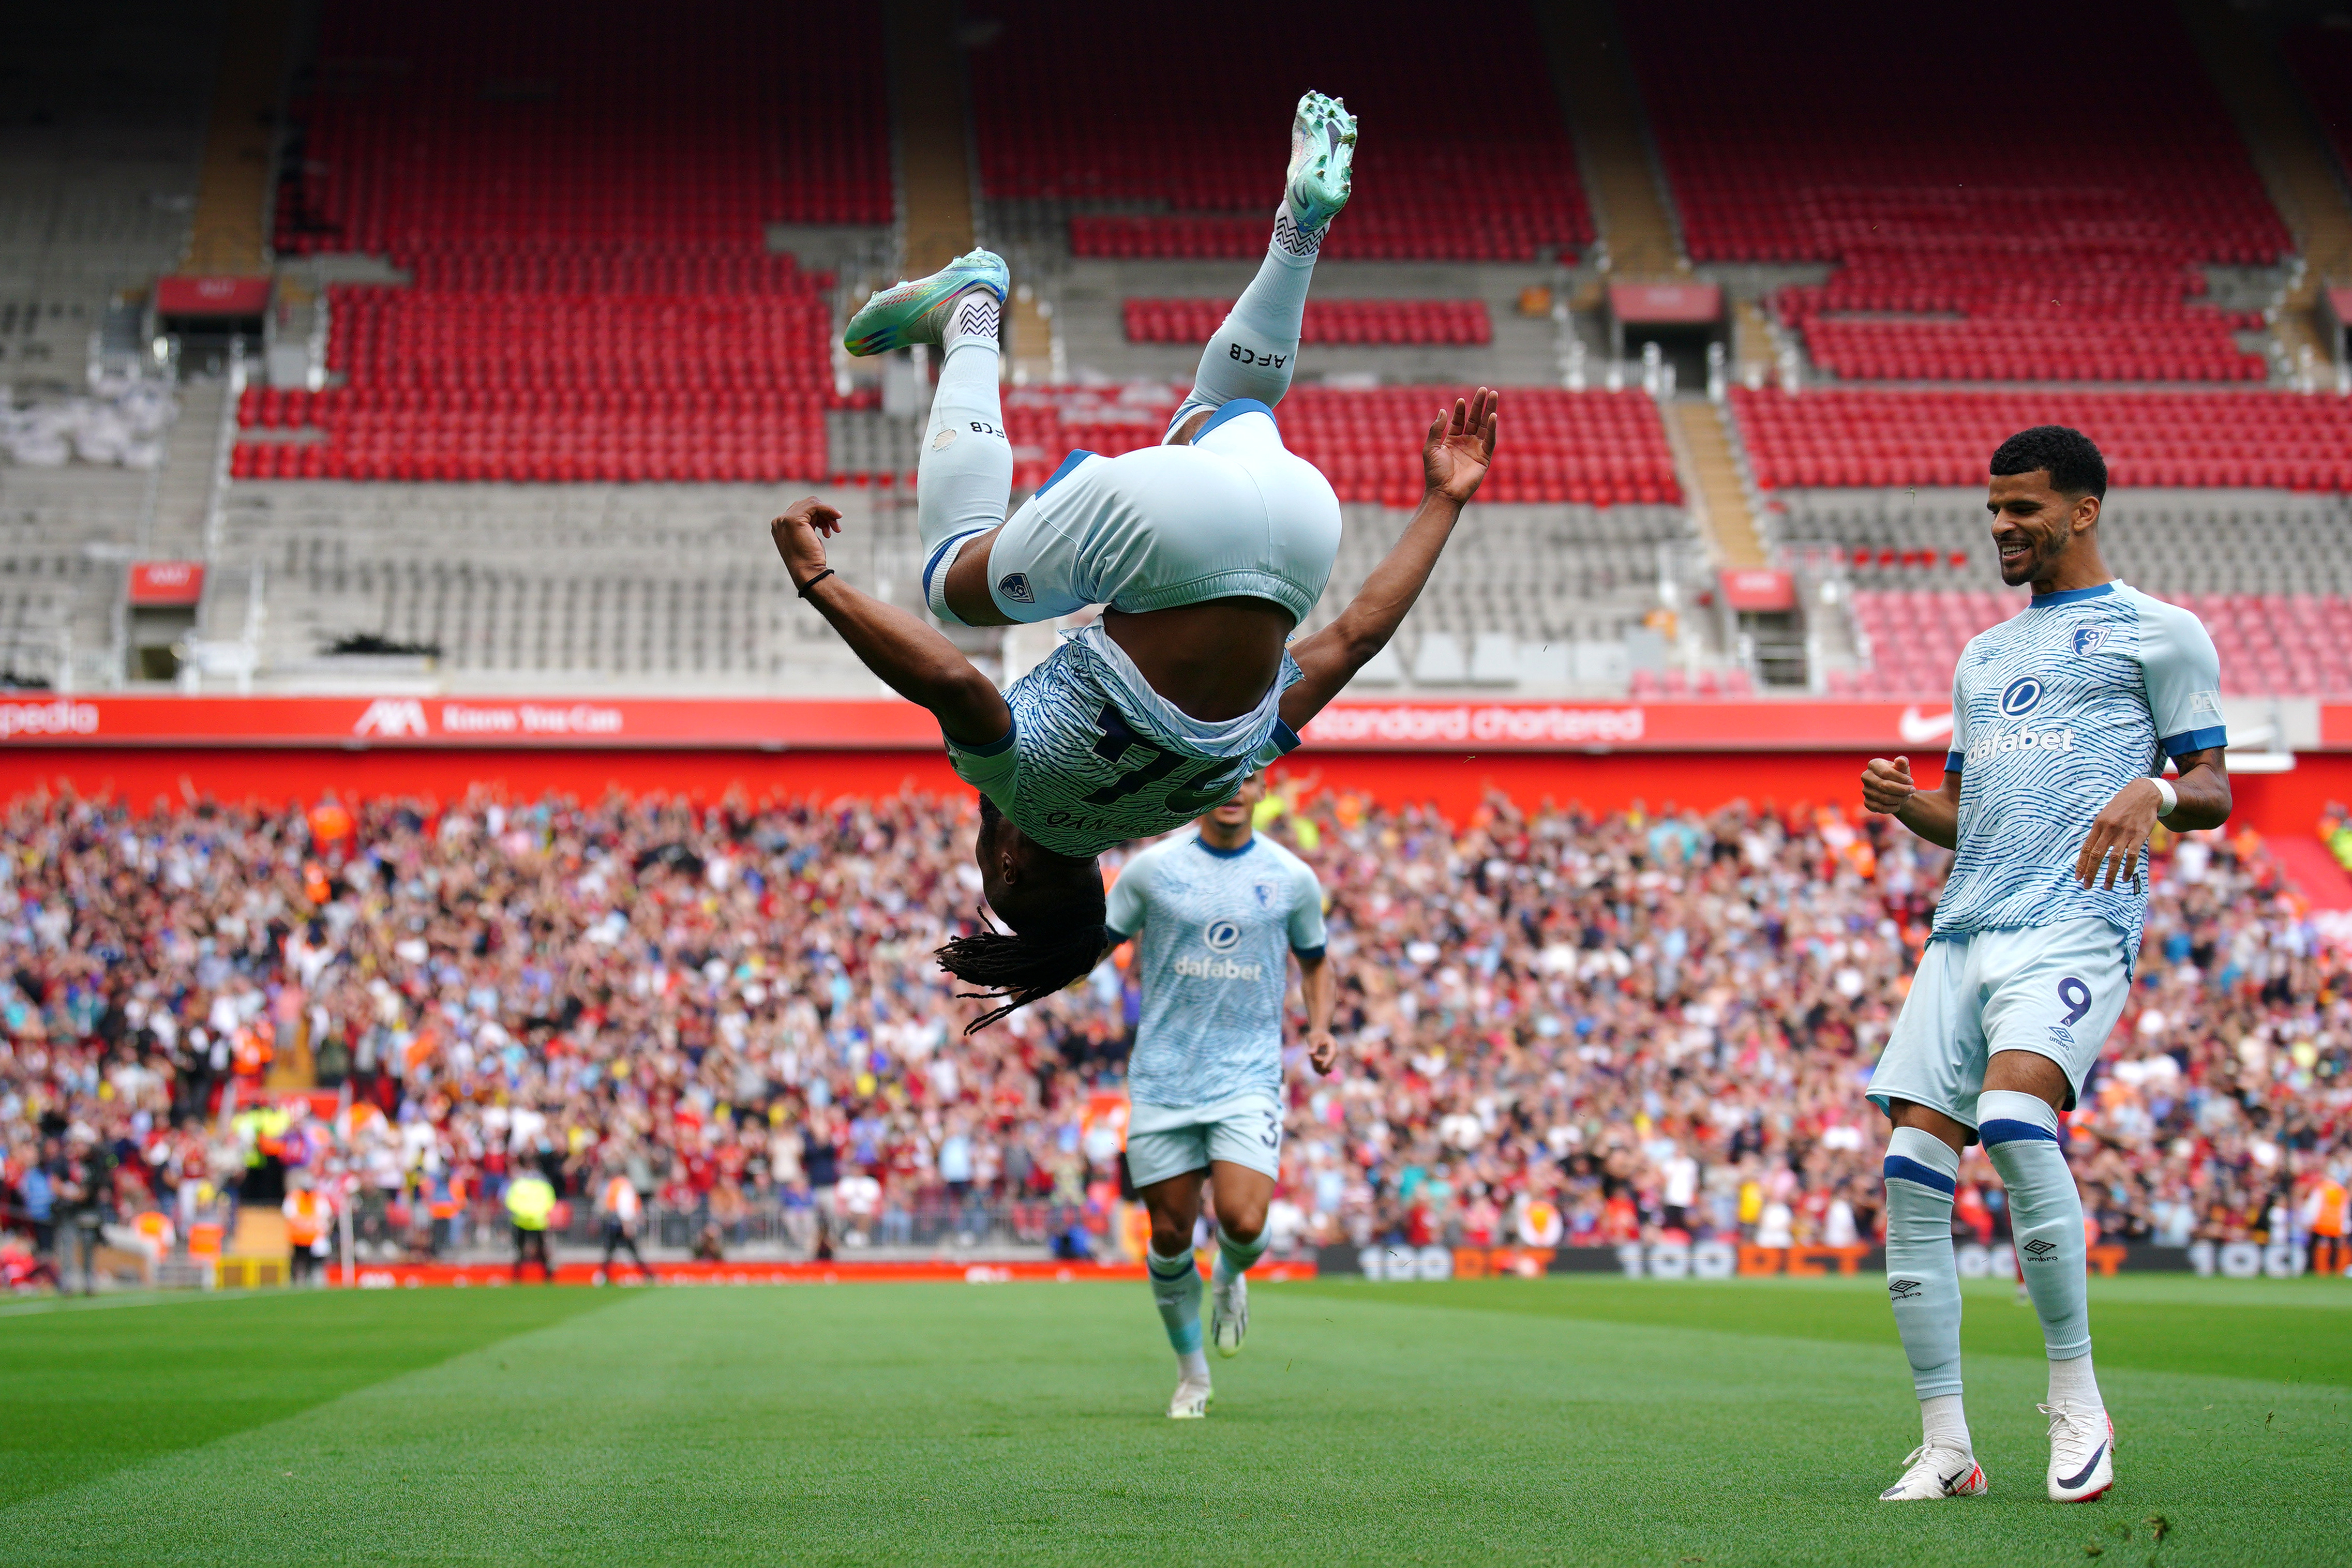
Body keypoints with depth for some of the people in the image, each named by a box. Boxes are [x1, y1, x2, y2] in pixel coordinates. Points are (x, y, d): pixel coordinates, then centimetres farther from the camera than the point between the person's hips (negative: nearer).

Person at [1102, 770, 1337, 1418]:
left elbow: (1314, 959, 18)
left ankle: (1231, 1279, 20)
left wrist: (1320, 1029, 3)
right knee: (1170, 1232, 4)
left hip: (1248, 1078, -1)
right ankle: (1191, 1374, 25)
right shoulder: (1152, 868, 1)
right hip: (1163, 1080, 1)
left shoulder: (1291, 878, 3)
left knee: (1243, 1223, -18)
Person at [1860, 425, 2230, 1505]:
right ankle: (1945, 1446, 1)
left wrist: (2153, 791, -18)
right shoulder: (1982, 655, 27)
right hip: (1965, 928, 7)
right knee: (1911, 1167, -5)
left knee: (2014, 1112, -30)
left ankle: (2077, 1396, -16)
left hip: (2077, 922, -7)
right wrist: (1906, 805, 7)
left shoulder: (2159, 632, 8)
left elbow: (2211, 791, 4)